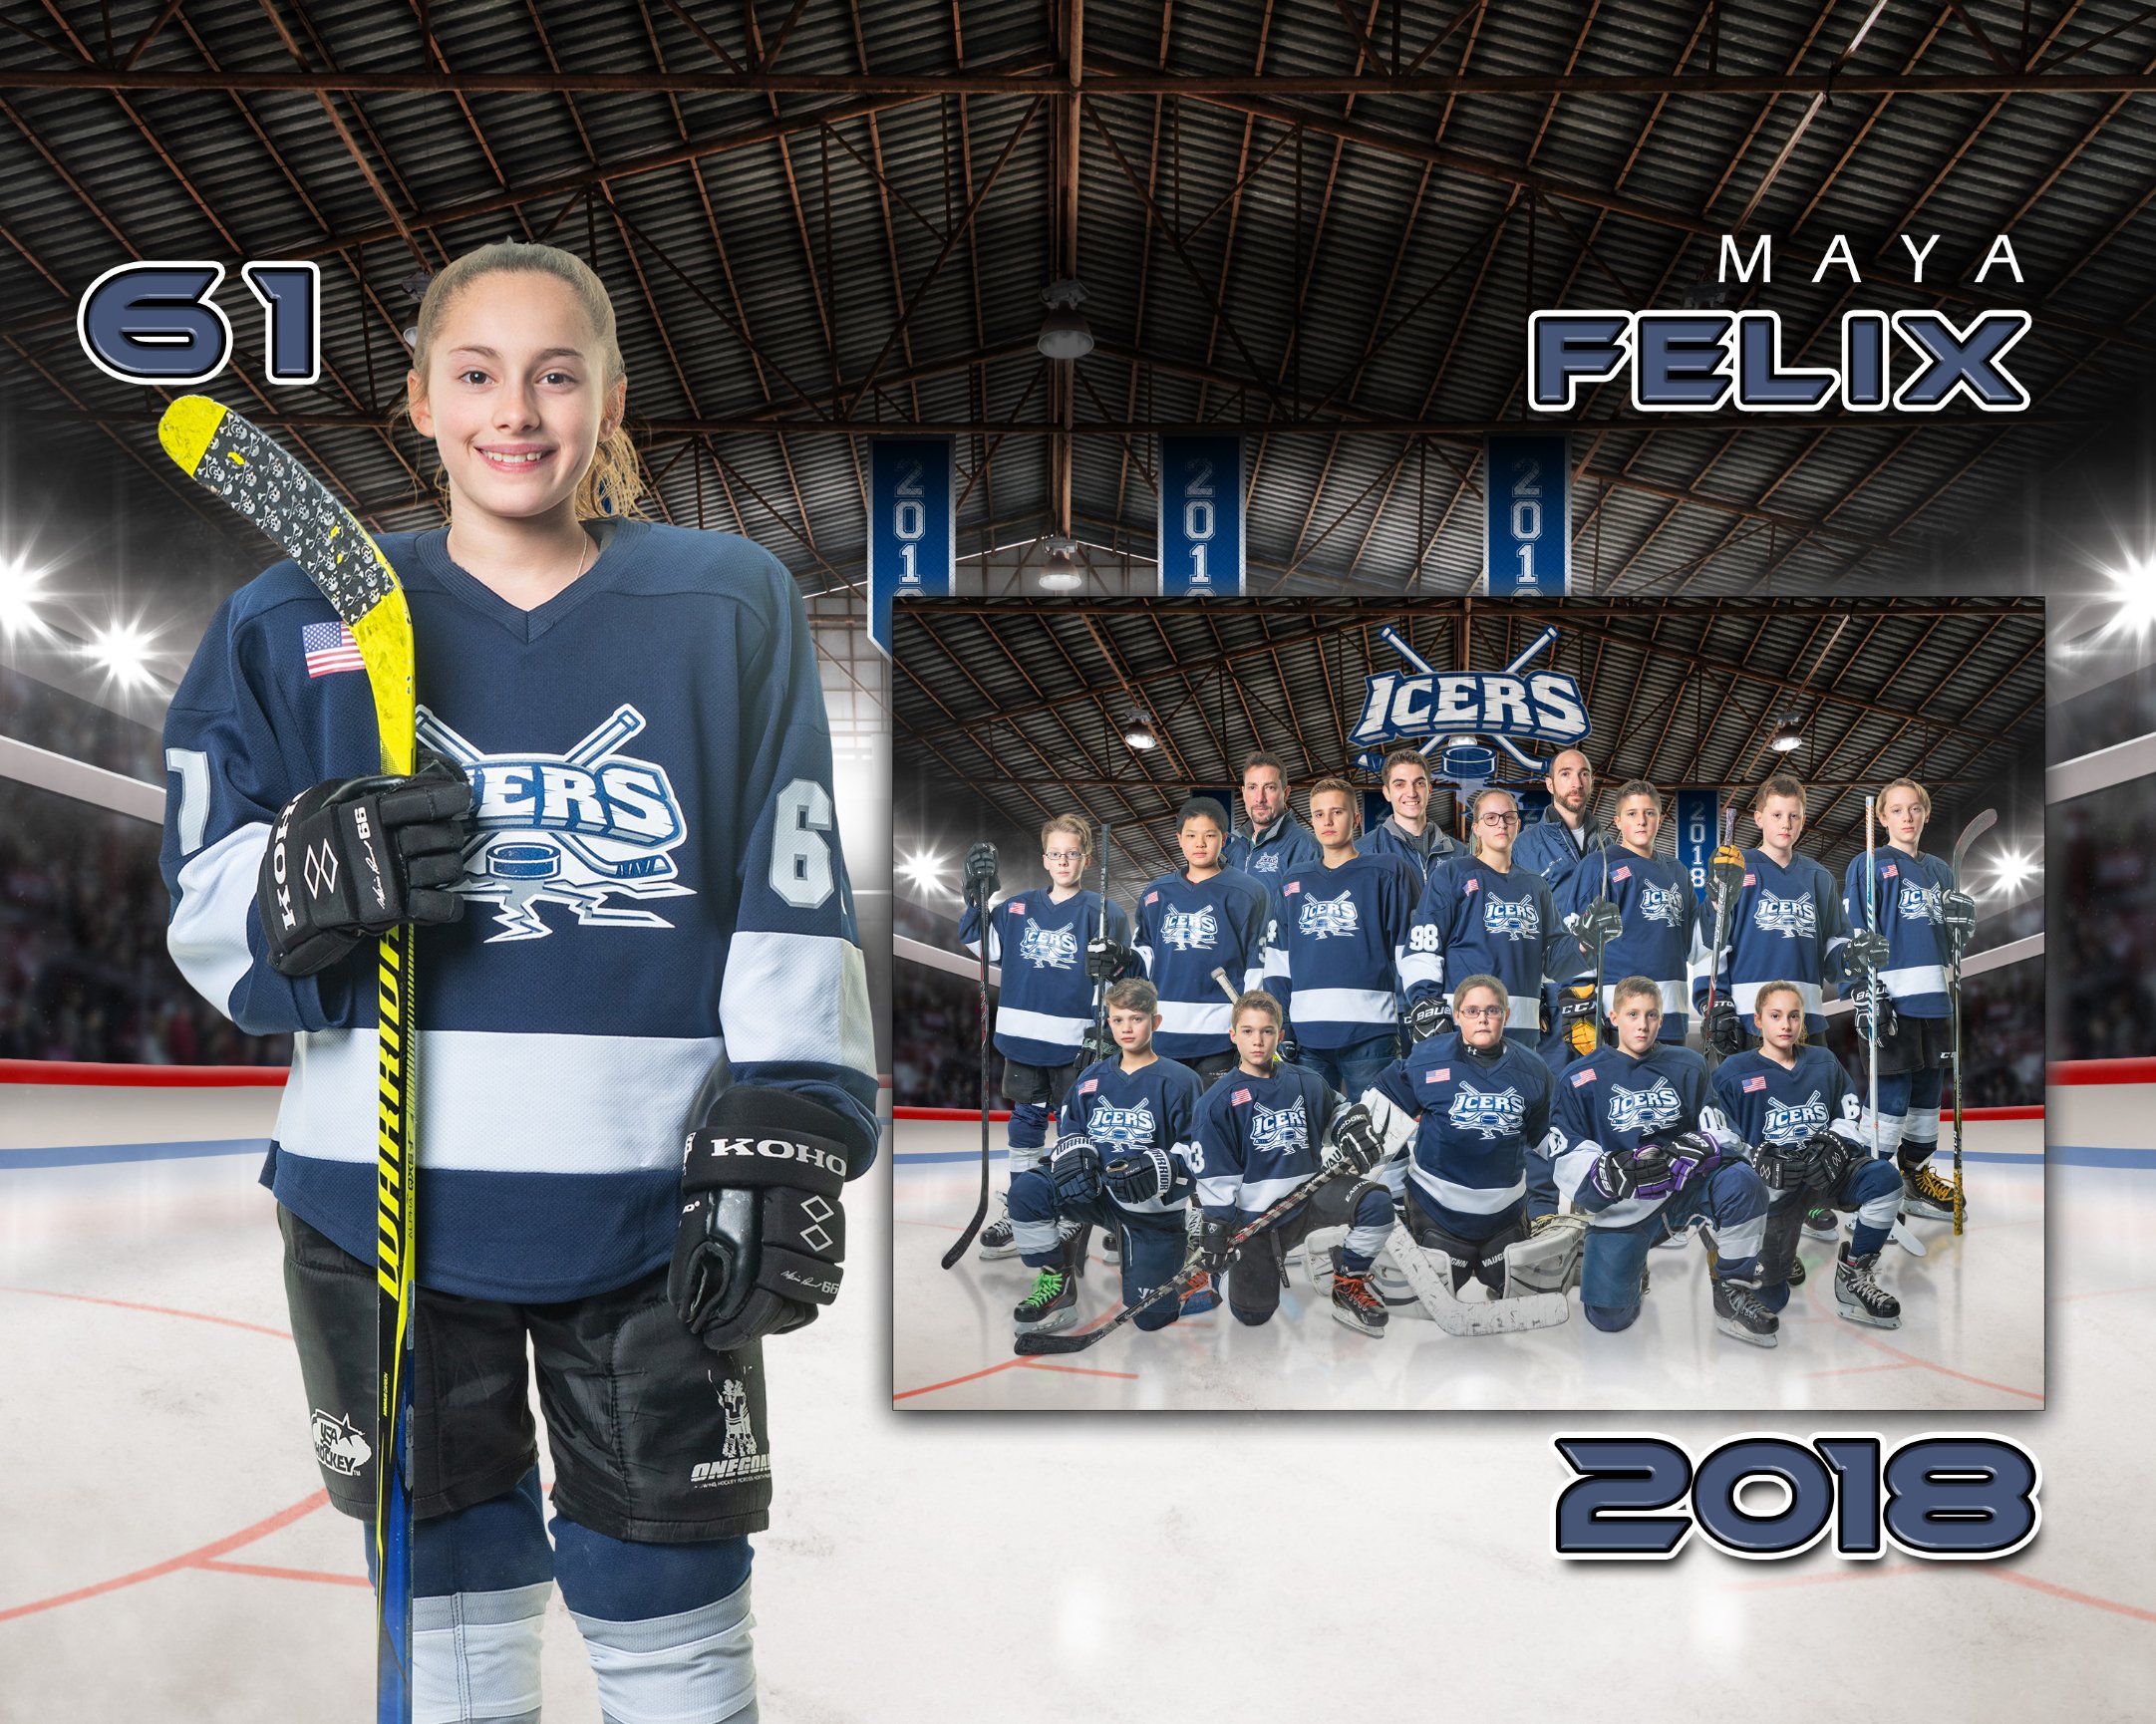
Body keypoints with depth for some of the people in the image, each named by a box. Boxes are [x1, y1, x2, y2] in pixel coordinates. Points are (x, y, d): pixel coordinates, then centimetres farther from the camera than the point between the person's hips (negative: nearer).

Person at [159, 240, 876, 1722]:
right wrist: (309, 888, -17)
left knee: (669, 1600, 8)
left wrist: (784, 1145, -7)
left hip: (658, 1210, -1)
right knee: (449, 1594, 14)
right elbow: (205, 921, 4)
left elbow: (794, 899, -1)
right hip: (385, 1201, 2)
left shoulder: (732, 608, 2)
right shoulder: (301, 624, 5)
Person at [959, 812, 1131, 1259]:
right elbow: (983, 944, 12)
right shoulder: (1019, 907, 6)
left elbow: (1125, 969, -3)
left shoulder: (1101, 911, -5)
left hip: (1076, 1042, -4)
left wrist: (1112, 964, -25)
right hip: (1023, 1038, 4)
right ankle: (1018, 1214, 21)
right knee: (1025, 1123, 11)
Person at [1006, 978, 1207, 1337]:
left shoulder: (1179, 1081, -8)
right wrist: (1074, 1152, -9)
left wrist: (1159, 1168, -28)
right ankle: (1056, 1282, -4)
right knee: (1027, 1189, -24)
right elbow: (1069, 1128, 14)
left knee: (1150, 1315, -6)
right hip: (1096, 1192, 4)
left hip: (1153, 1207, -4)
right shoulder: (1092, 1078, 7)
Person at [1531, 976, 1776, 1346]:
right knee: (1608, 1314, -13)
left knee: (1740, 1180, -31)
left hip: (1684, 1189, 1)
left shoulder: (1688, 1067, 4)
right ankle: (1632, 1271, 24)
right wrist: (1607, 1172, -26)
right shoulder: (1579, 1078, -2)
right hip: (1619, 1204, -1)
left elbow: (1718, 1131, -1)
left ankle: (1733, 1290, -12)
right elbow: (1563, 1155, -6)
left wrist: (1701, 1146, -24)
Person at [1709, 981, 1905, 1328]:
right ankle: (1779, 1257, 28)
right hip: (1771, 1182, -3)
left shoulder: (1824, 1064, 9)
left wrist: (1834, 1143, -12)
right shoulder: (1732, 1074, -3)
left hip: (1826, 1169, 3)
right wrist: (1758, 1163, -22)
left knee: (1884, 1178, -30)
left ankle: (1855, 1274, -10)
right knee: (1769, 1297, -12)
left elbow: (1851, 1117, 9)